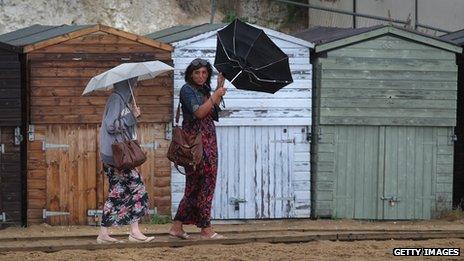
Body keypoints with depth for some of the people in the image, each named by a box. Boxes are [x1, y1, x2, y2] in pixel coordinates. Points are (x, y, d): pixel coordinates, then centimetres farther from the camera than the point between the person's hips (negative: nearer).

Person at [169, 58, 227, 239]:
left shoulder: (204, 90, 18)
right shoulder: (187, 90, -7)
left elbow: (213, 112, 12)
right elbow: (199, 112, -18)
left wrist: (219, 87, 10)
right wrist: (216, 95, -16)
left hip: (208, 140, 9)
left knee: (195, 185, 8)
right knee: (205, 183, -8)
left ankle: (177, 226, 10)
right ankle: (206, 229, -5)